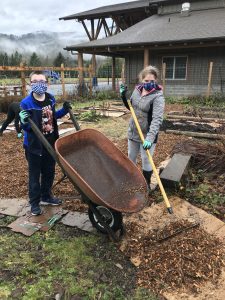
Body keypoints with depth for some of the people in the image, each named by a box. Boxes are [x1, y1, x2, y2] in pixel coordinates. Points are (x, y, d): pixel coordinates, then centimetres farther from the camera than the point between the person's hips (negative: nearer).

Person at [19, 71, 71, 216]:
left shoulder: (51, 99, 0)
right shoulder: (26, 103, -17)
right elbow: (26, 127, -13)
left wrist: (64, 110, 1)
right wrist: (24, 122, -35)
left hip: (51, 143, 6)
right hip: (34, 145, -5)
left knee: (49, 172, 19)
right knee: (35, 175, 8)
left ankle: (46, 195, 40)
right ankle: (34, 203, 25)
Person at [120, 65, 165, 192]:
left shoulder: (158, 96, -20)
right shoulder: (137, 90, 0)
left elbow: (157, 119, -30)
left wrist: (150, 138, -41)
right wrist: (124, 96, -3)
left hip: (147, 135, -6)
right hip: (133, 132, 7)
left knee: (146, 160, 5)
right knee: (131, 157, 19)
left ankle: (147, 185, 27)